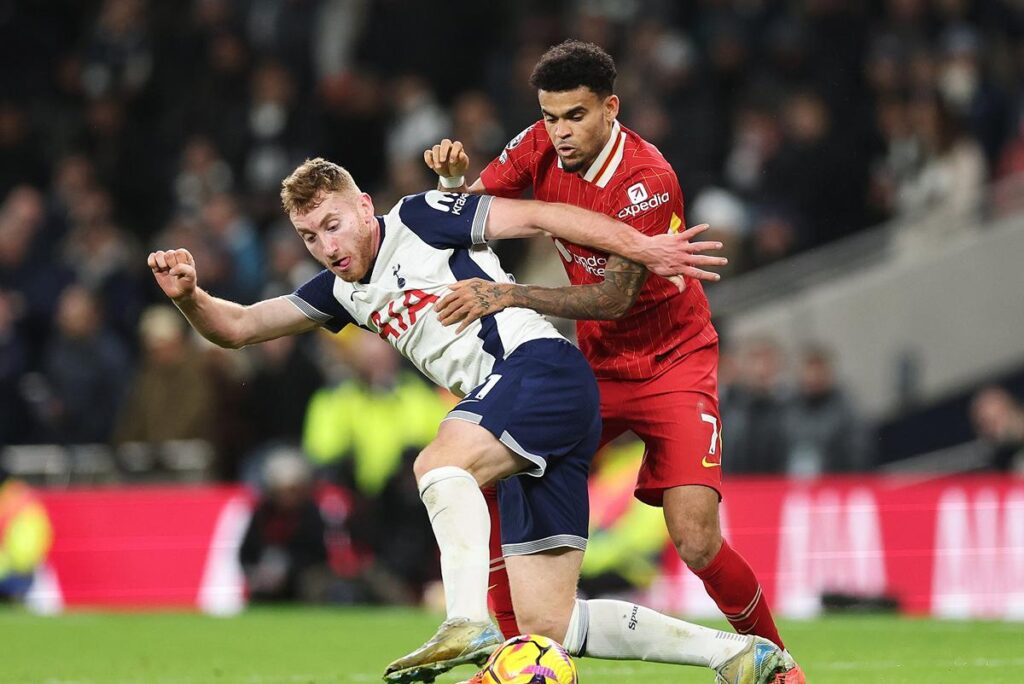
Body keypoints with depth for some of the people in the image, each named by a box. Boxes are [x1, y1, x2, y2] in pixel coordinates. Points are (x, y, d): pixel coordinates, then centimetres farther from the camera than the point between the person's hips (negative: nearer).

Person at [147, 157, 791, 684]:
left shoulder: (418, 219, 1)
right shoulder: (342, 291, 21)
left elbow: (537, 216, -3)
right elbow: (236, 327, 21)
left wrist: (642, 248, -9)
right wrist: (189, 295, 0)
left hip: (544, 369, -8)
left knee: (439, 463, -33)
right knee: (546, 623, 2)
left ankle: (468, 625, -49)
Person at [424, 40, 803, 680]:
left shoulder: (648, 181, -25)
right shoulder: (540, 147, -6)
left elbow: (616, 296, -27)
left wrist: (510, 296, -34)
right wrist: (453, 177, -19)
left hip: (673, 361, -6)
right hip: (596, 364, 6)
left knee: (697, 543, -18)